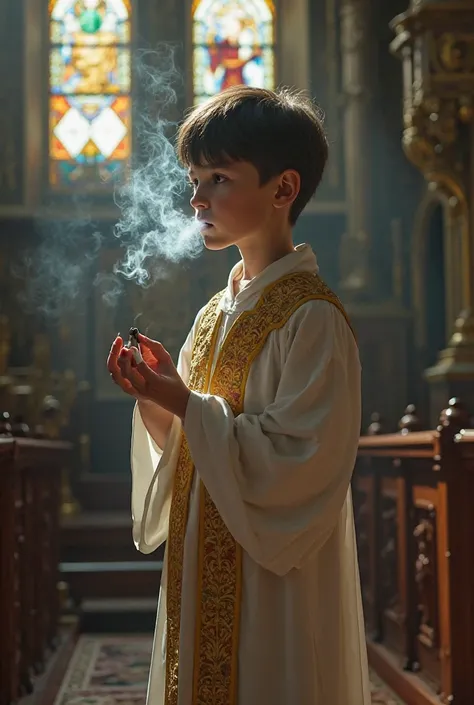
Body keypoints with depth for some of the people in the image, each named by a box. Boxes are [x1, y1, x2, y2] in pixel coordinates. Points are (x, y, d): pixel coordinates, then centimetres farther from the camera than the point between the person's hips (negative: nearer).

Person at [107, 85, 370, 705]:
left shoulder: (312, 317, -15)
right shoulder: (215, 314, 10)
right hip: (201, 574, 8)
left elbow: (299, 460, -21)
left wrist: (185, 404, -20)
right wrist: (156, 400, -6)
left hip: (276, 584, -7)